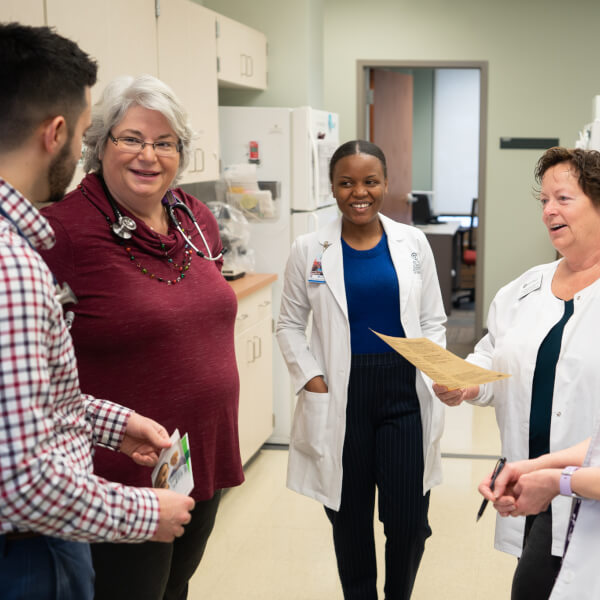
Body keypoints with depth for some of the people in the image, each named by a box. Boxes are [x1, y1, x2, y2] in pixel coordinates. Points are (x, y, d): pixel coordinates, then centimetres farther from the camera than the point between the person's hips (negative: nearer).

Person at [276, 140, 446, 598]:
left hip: (405, 393, 1)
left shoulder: (413, 243, 3)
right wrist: (310, 379, -7)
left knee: (409, 518, 3)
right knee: (350, 517, 11)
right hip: (340, 396, 0)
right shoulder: (309, 250, -1)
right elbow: (290, 324, 5)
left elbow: (433, 320, 7)